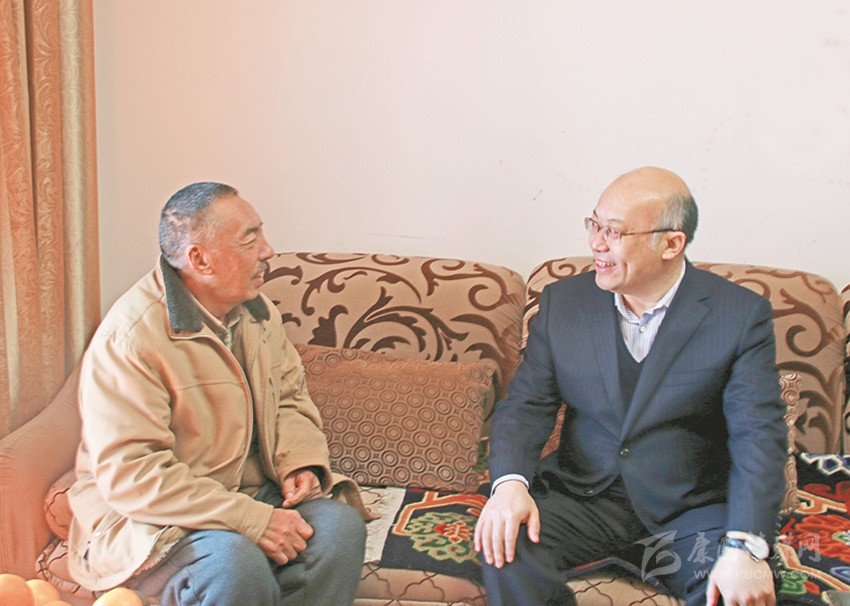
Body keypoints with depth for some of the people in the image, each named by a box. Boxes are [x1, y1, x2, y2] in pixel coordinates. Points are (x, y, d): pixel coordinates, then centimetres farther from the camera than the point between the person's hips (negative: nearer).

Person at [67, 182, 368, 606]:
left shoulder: (256, 311, 5)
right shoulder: (129, 338, -20)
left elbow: (289, 396, 17)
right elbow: (131, 475, -24)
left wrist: (299, 460, -5)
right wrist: (252, 520, -27)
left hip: (249, 492, 7)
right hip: (148, 518, -6)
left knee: (340, 524, -19)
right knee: (236, 564, -35)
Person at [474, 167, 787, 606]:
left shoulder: (742, 315, -6)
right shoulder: (563, 301, 3)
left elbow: (758, 437, -12)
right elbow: (526, 404, 0)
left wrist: (744, 548, -26)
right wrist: (510, 482, -20)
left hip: (691, 509, -1)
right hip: (583, 497, 2)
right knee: (504, 545, -26)